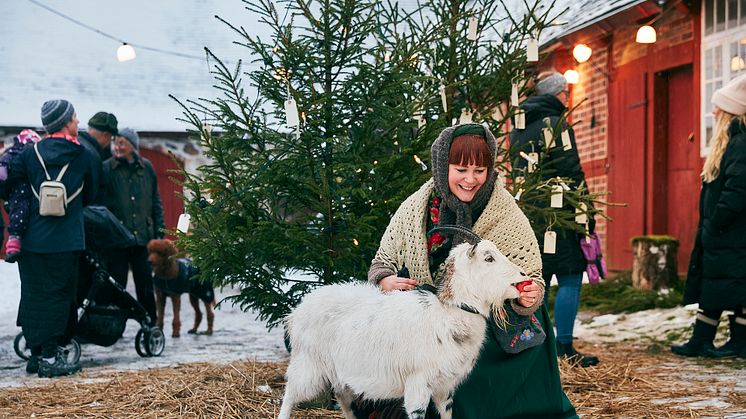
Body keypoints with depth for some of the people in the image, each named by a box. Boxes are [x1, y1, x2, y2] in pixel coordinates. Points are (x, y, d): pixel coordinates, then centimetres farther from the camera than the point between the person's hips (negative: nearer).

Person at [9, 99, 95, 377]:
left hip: (32, 238, 3)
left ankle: (36, 354, 18)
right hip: (65, 240, -3)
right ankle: (50, 358, 0)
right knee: (58, 296, 1)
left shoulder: (30, 153, 2)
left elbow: (7, 183, 1)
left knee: (33, 295, 11)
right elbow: (90, 196, 10)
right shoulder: (82, 156, -1)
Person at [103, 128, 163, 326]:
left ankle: (150, 325, 18)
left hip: (143, 236, 3)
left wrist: (159, 229, 9)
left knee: (145, 284, 9)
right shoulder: (106, 168, -3)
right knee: (116, 284, 3)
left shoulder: (146, 168, 7)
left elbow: (156, 200, 13)